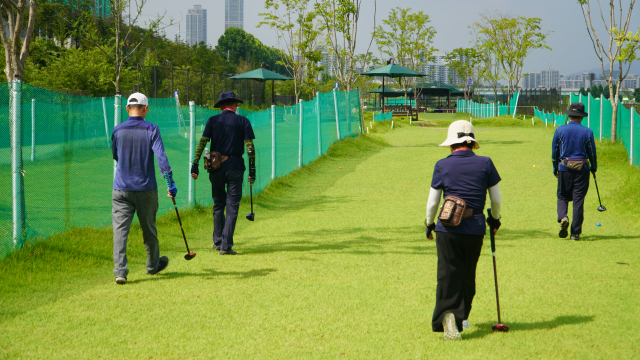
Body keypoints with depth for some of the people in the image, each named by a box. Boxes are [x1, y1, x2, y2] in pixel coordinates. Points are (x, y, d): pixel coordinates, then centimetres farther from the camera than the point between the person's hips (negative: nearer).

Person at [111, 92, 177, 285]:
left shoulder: (118, 130, 1)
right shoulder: (151, 130, -6)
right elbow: (161, 157, -15)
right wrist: (171, 183, -13)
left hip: (121, 189, 1)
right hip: (146, 189, -1)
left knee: (120, 229, -4)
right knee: (149, 228, 15)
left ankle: (120, 270, -18)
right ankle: (153, 265, 33)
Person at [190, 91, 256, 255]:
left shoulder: (213, 121, 4)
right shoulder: (243, 121, 1)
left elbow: (202, 142, -3)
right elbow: (250, 147, -4)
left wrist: (195, 164, -2)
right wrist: (252, 169, 0)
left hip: (216, 167, 2)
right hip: (235, 168, -2)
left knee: (218, 205, 17)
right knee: (232, 207, 1)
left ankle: (218, 241, 21)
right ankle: (226, 246, -4)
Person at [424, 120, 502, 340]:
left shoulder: (442, 165, -1)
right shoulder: (485, 163, 2)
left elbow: (432, 201, 4)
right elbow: (496, 199, 7)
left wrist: (429, 223, 20)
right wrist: (495, 218, 25)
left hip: (448, 228, -2)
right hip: (475, 228, 2)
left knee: (449, 274, -1)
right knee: (468, 273, 18)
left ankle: (449, 316, -21)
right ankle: (462, 316, 30)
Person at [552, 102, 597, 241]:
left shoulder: (560, 130, 0)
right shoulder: (587, 132, -2)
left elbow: (554, 152, 5)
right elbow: (592, 153, 2)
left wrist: (555, 168, 17)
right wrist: (594, 167, 19)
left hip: (564, 168, 0)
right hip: (582, 168, 0)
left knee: (562, 196, 13)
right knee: (578, 200, 3)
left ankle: (562, 217, -17)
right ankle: (575, 233, 3)